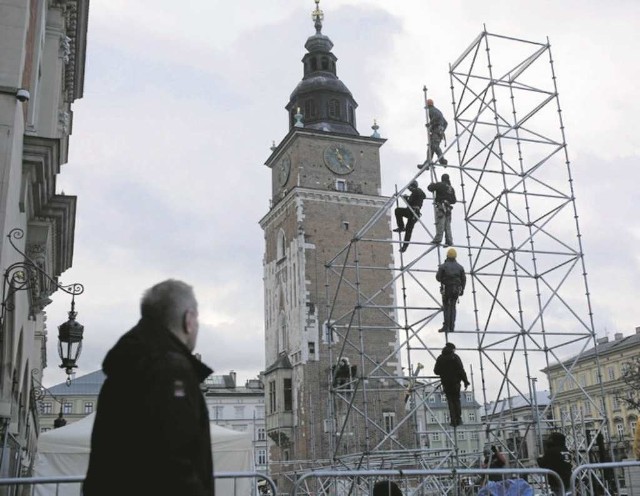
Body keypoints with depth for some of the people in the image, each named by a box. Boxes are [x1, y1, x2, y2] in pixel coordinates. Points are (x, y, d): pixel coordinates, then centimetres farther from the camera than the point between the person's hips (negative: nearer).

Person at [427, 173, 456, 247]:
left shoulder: (440, 185, -1)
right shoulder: (451, 188, 18)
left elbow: (429, 188, -5)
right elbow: (454, 201, 20)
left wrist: (432, 184, 16)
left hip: (441, 207, -6)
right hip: (448, 209, 6)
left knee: (440, 224, -15)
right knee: (447, 225, 6)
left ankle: (437, 239, -24)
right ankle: (449, 241, 1)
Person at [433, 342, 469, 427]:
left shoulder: (439, 359, 3)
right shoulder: (455, 357, -6)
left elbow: (436, 371, 5)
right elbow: (461, 370, -11)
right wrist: (465, 381, -6)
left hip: (446, 384, 2)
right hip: (455, 382, -2)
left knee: (450, 401, 7)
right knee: (457, 400, 10)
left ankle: (453, 421, 0)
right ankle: (458, 420, 7)